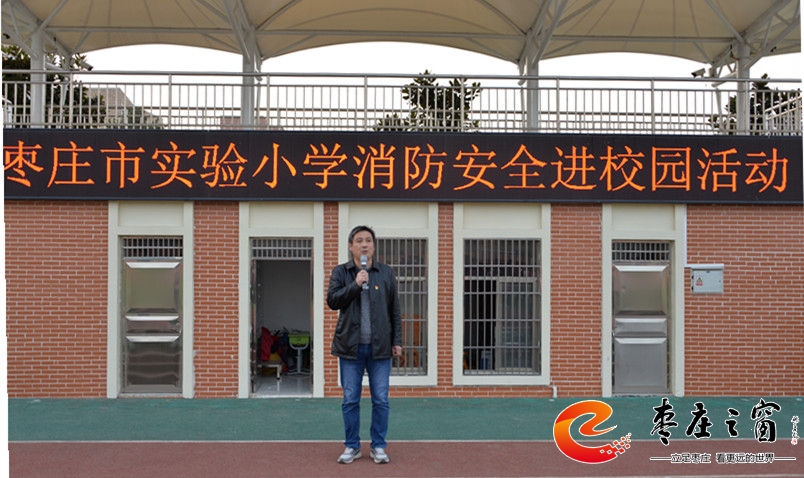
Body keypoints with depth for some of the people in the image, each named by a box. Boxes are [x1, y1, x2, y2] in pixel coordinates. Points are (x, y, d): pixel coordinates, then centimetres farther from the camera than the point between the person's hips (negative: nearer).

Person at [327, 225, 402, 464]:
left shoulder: (386, 273, 6)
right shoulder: (340, 272, 3)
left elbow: (395, 310, 7)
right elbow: (332, 301, -8)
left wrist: (397, 341, 4)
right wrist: (355, 285, -17)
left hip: (379, 347, 1)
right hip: (351, 346, 0)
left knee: (381, 400, 3)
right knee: (350, 400, 6)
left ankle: (378, 446, 16)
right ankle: (352, 446, 18)